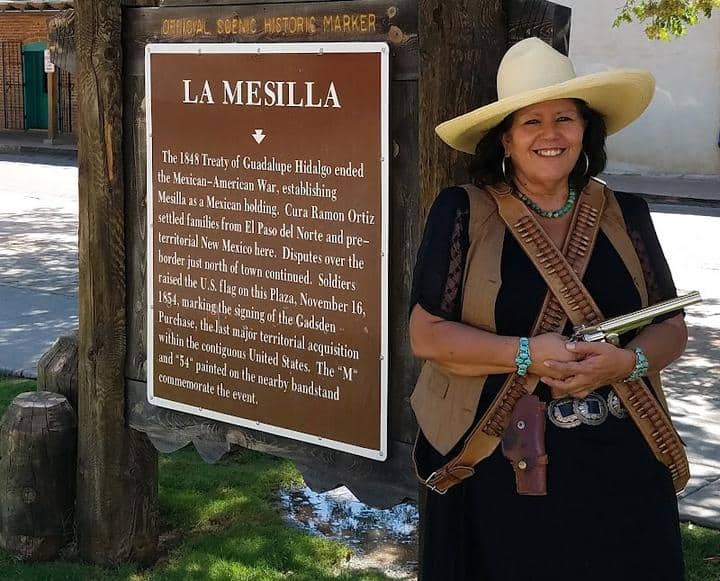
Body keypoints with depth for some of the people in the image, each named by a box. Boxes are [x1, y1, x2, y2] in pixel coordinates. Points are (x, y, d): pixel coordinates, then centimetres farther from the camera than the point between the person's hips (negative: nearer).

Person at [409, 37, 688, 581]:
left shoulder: (626, 214, 6)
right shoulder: (463, 212, -4)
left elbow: (671, 327, 7)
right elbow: (427, 334, -7)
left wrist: (626, 362, -15)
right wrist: (527, 354, -19)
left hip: (619, 459, 3)